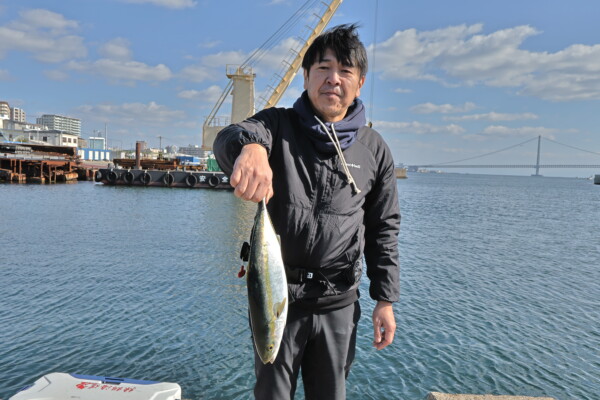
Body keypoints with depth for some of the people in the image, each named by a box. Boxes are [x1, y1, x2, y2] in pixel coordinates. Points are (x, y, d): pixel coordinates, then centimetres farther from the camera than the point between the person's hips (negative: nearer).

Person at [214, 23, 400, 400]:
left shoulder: (374, 149, 1)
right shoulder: (279, 125, -4)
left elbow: (384, 228, 6)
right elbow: (228, 138, -25)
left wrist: (386, 299, 3)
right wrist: (251, 146, -50)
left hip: (338, 303, 2)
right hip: (276, 294, -1)